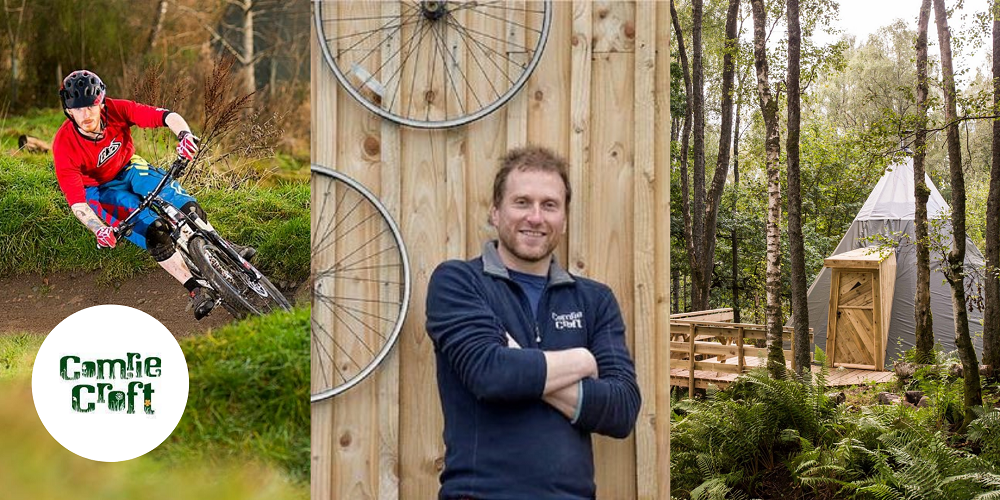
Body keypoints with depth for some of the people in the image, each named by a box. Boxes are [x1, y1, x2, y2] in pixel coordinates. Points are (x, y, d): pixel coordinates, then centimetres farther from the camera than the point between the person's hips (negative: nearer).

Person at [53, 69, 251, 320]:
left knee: (187, 207, -22)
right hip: (100, 190, -3)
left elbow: (166, 116, -29)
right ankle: (196, 291, -19)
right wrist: (99, 229, -51)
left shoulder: (116, 110, -26)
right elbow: (76, 202, -33)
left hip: (130, 170, 3)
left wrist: (185, 135, -52)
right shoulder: (64, 145, -31)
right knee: (154, 232, -26)